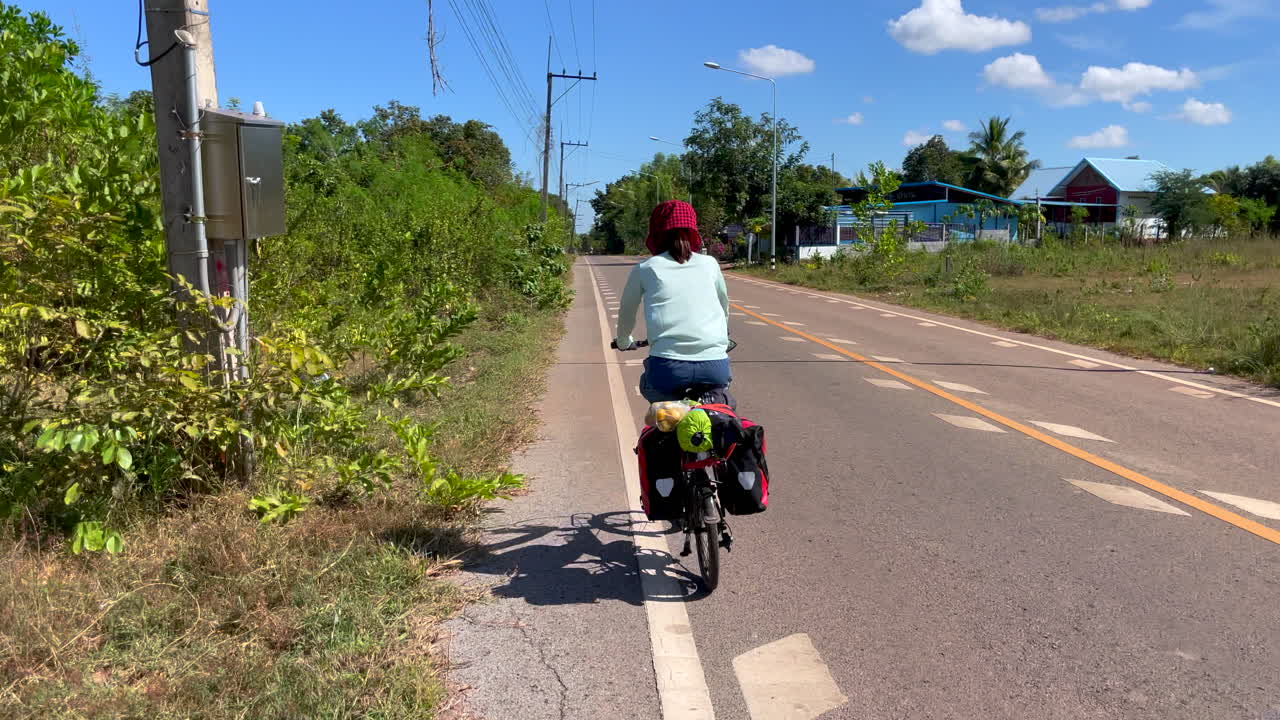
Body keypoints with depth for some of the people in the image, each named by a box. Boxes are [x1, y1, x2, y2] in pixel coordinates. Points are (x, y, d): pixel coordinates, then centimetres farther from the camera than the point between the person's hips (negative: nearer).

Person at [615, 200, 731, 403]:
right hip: (715, 367, 2)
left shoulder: (644, 269, 13)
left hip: (668, 368, -2)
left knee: (647, 384, 30)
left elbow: (626, 314, 27)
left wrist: (624, 342, 48)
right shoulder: (709, 264, 17)